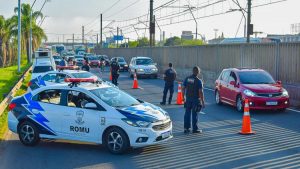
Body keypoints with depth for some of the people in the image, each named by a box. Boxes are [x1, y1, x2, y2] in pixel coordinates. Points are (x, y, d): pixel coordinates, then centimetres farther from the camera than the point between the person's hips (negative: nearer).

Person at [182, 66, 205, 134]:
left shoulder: (187, 79, 1)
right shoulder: (198, 81, -13)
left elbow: (183, 88, 5)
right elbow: (200, 92, -16)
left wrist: (183, 97, 16)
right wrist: (203, 102, -11)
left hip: (188, 99, 5)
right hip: (196, 99, -4)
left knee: (187, 113, 10)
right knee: (194, 114, 2)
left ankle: (186, 128, 13)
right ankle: (195, 129, 9)